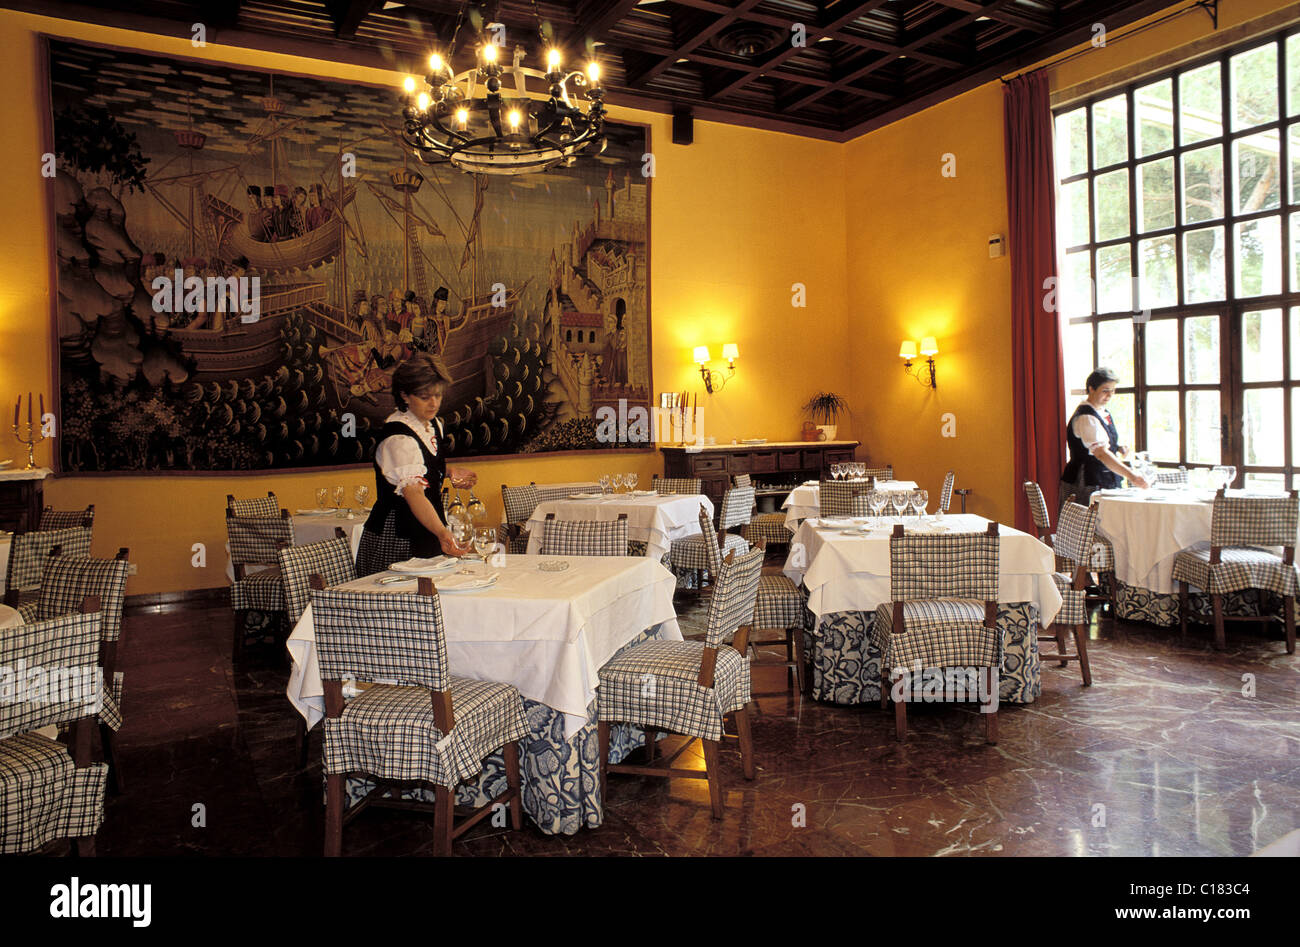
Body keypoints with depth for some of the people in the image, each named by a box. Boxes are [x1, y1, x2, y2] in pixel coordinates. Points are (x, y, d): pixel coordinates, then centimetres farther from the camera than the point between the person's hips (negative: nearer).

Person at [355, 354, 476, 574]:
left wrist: (451, 472, 4)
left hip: (426, 534, 8)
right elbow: (413, 492, -35)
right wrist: (442, 533, -48)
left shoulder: (434, 424, 5)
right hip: (396, 542, -8)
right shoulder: (398, 438, -23)